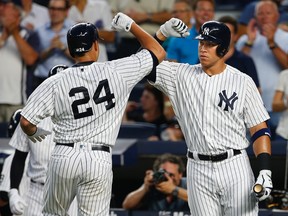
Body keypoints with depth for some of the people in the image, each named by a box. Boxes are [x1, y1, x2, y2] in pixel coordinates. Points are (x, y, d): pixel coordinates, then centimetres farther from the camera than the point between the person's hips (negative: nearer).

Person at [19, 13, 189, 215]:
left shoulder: (55, 83, -2)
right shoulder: (116, 71, -3)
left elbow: (26, 122, -3)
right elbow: (157, 52, 8)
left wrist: (34, 132, 20)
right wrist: (130, 25, 16)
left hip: (64, 156, 1)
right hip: (99, 160, -1)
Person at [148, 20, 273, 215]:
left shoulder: (243, 82, 0)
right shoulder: (181, 75, 6)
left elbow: (259, 130, 0)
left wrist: (265, 172, -10)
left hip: (234, 168, -2)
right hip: (198, 169, 2)